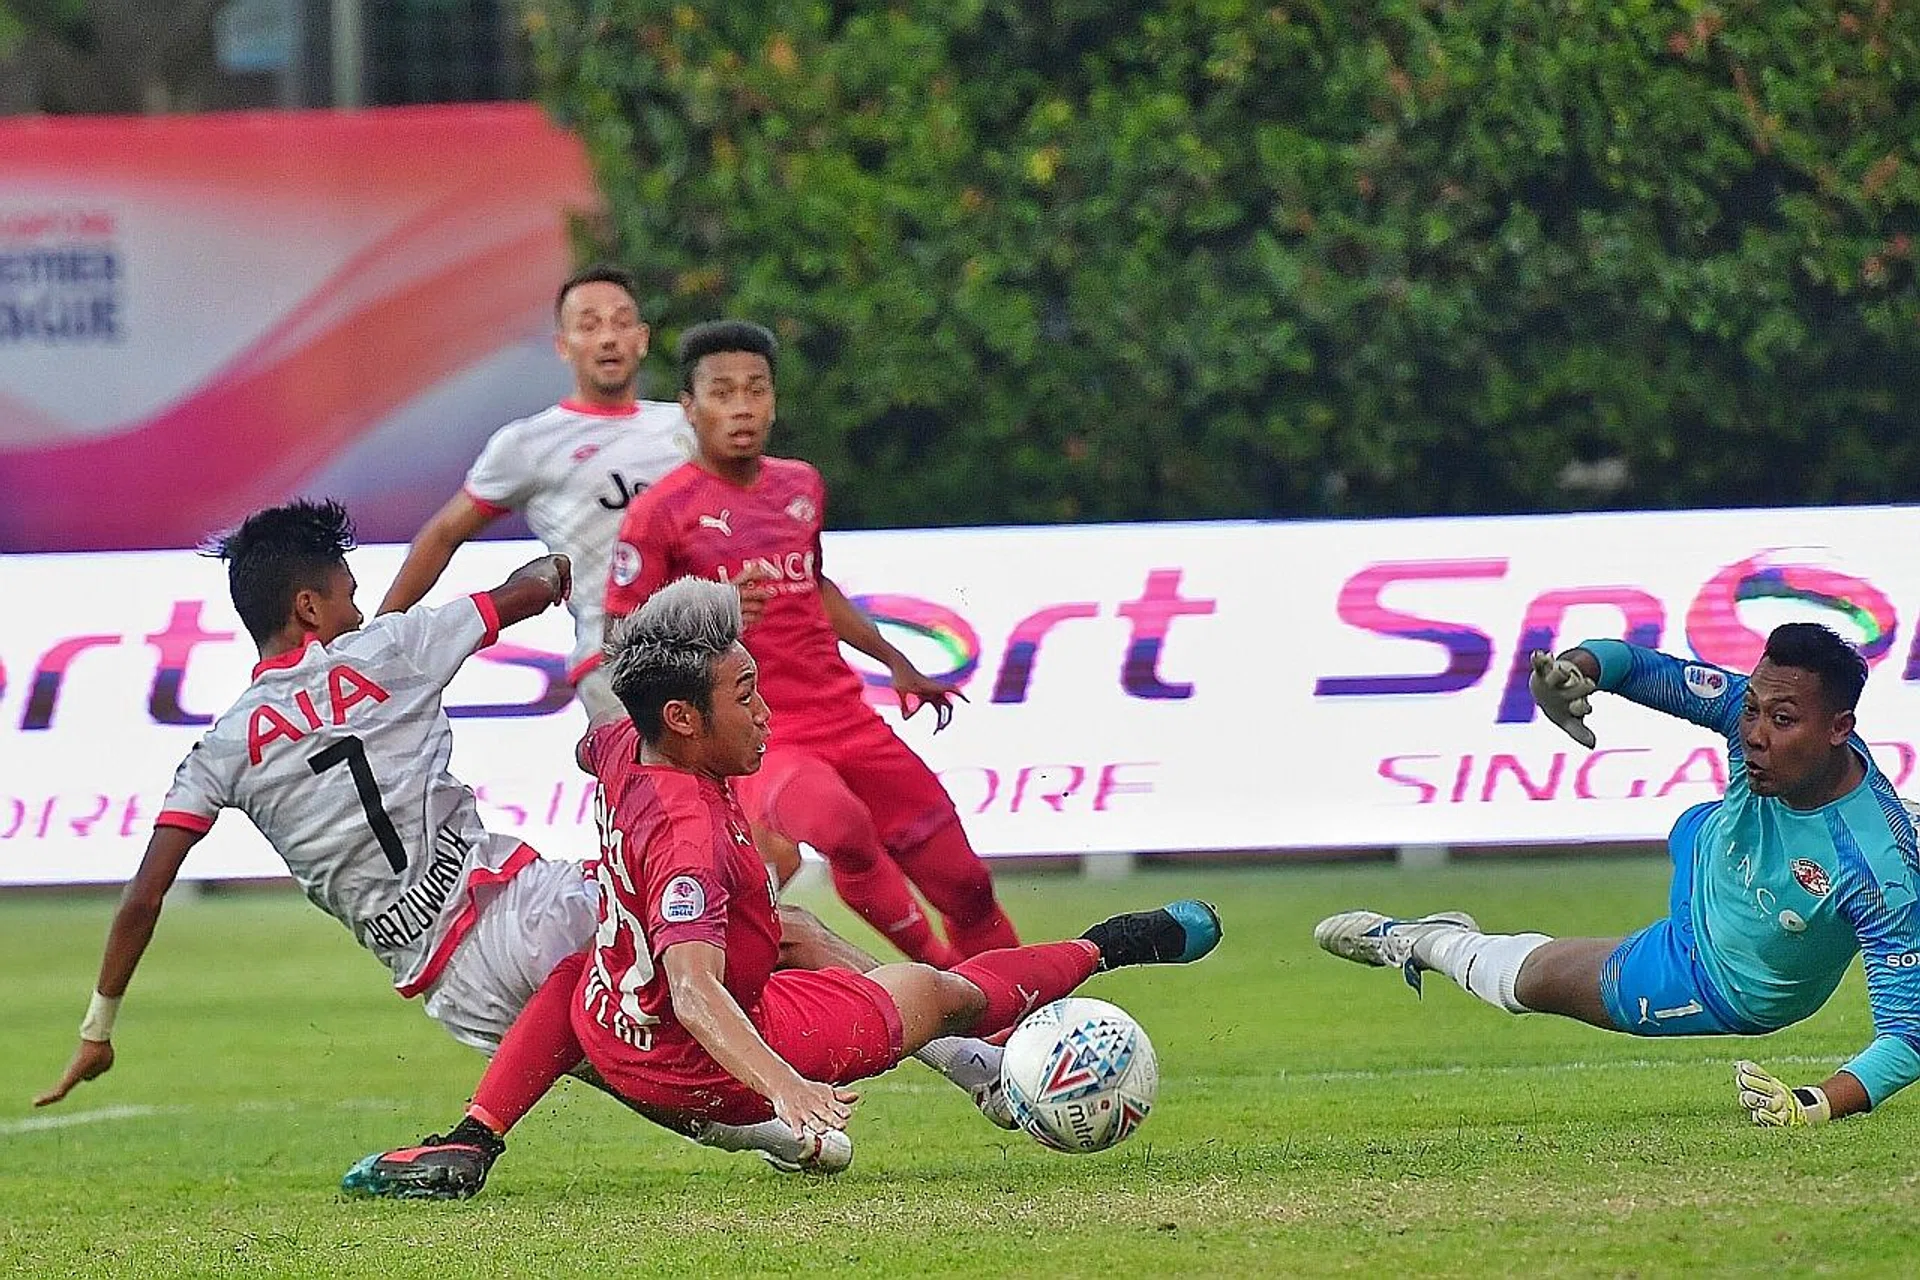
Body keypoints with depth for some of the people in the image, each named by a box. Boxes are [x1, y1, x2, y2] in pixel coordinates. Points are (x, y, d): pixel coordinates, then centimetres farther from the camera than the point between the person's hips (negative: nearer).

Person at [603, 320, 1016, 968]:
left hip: (848, 720, 7)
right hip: (753, 739, -7)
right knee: (842, 824, -37)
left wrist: (895, 662, 30)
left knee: (966, 887, 7)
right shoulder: (660, 513, -7)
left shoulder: (801, 486, 13)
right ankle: (934, 965, -15)